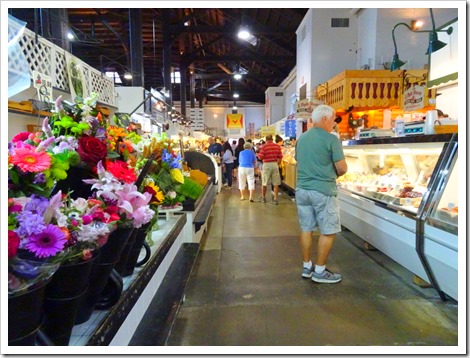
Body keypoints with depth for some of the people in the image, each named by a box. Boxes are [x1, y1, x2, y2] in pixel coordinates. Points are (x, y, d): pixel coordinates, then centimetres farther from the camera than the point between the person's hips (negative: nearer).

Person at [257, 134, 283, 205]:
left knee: (264, 183, 13)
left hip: (266, 165, -2)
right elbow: (280, 157, 3)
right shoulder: (277, 146, 3)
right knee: (276, 183, 5)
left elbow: (260, 157, -10)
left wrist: (258, 154, 11)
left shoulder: (264, 147, -8)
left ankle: (263, 197, 26)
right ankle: (275, 199, 3)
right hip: (275, 164, 2)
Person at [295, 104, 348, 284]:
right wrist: (334, 174, 8)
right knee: (328, 232, 5)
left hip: (302, 190, 7)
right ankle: (320, 271, 12)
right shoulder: (331, 139, -11)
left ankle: (307, 267, 24)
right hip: (323, 191, -7)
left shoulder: (301, 138, 9)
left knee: (306, 229, 14)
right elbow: (342, 168, -12)